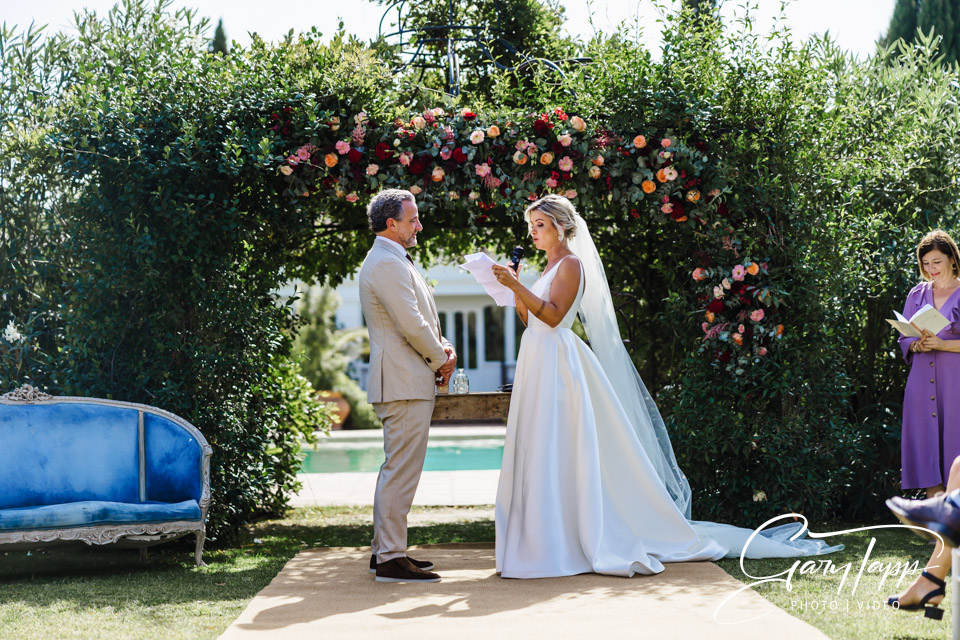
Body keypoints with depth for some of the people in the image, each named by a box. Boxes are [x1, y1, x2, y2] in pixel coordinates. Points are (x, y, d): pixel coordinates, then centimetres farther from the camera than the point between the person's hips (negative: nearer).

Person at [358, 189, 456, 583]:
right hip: (405, 382, -11)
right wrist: (440, 359, -6)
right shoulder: (387, 263, -15)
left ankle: (384, 550, 22)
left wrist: (443, 347, 5)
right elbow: (411, 324, -20)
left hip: (404, 381, 11)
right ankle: (391, 559, -6)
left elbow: (420, 318, 22)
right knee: (402, 470, -9)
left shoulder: (391, 261, 20)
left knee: (396, 468, 15)